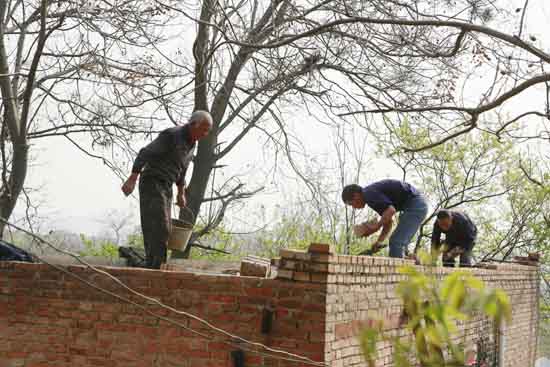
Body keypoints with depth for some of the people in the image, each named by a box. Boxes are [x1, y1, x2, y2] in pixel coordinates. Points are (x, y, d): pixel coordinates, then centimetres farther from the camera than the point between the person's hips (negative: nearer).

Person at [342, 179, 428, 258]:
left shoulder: (369, 194, -12)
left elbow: (391, 210, -24)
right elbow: (389, 221, 24)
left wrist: (376, 227, -12)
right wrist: (380, 241, 15)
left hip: (415, 204, -10)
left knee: (396, 243, -10)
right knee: (398, 244, 12)